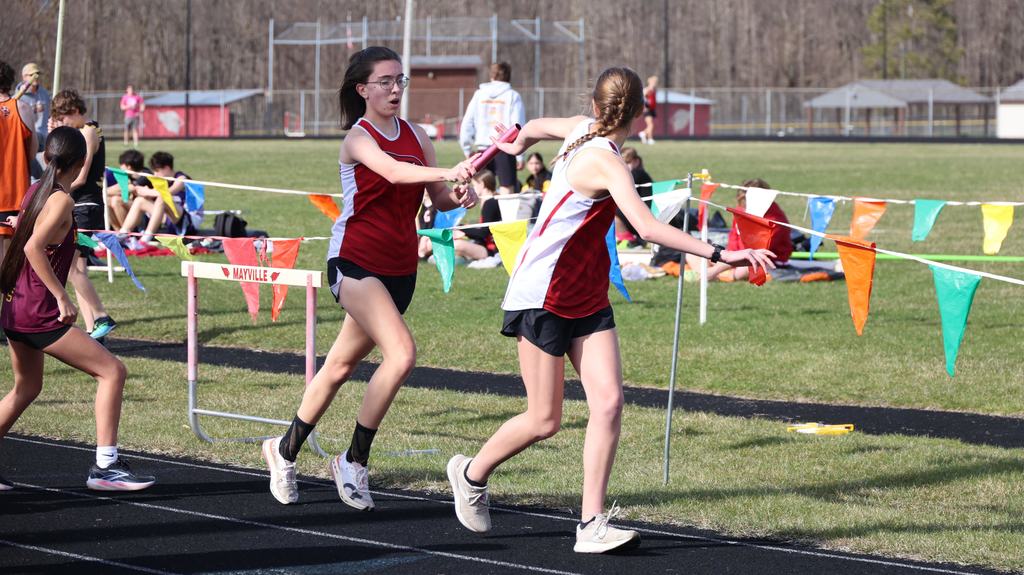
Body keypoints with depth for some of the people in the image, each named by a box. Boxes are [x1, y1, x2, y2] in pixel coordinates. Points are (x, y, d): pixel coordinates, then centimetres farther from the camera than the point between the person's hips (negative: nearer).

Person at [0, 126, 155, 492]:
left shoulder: (34, 191, 8)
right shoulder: (62, 200, -16)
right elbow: (34, 248, -27)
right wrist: (62, 297, -25)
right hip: (39, 313, -9)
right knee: (111, 370, -3)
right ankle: (105, 466, -5)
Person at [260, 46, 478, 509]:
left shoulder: (416, 136, 7)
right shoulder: (358, 138, -13)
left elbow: (438, 198, 8)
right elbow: (393, 171, -33)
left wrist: (458, 197, -16)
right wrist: (449, 172, -48)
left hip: (400, 267, 7)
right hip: (355, 261, -7)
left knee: (341, 365, 15)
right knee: (401, 353, -23)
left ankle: (285, 450, 34)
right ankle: (354, 462, -10)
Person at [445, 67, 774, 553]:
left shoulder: (584, 130, 2)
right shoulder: (604, 161, -24)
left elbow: (538, 126, 25)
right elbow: (648, 228, -35)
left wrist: (515, 145, 49)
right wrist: (719, 254, -38)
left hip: (587, 299, 8)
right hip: (543, 295, -8)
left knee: (608, 403, -7)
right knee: (544, 420, 0)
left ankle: (592, 524, -7)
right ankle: (471, 473, 27)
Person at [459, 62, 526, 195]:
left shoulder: (479, 95, 8)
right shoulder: (512, 96, -1)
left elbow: (467, 123, 7)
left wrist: (467, 149, 14)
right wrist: (520, 156, -3)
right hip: (506, 149, -3)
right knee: (507, 191, -2)